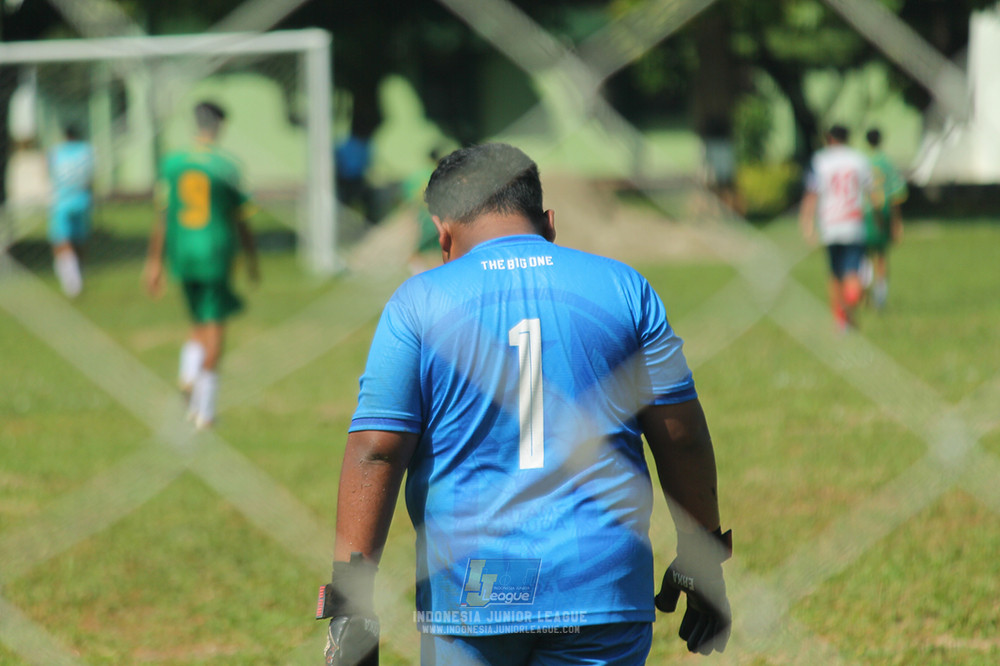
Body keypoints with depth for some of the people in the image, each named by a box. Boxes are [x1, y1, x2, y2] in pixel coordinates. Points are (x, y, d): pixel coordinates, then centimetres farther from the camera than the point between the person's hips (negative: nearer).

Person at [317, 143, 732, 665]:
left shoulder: (418, 302, 1)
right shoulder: (624, 288, 5)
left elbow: (375, 453, -6)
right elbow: (680, 437, 7)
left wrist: (350, 599, -7)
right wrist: (702, 563, 17)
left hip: (467, 585, -1)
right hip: (601, 587, 1)